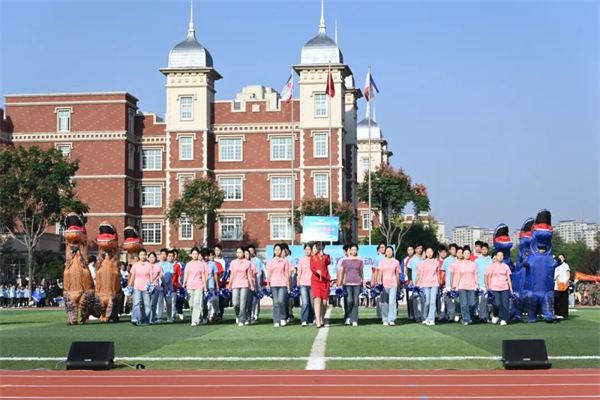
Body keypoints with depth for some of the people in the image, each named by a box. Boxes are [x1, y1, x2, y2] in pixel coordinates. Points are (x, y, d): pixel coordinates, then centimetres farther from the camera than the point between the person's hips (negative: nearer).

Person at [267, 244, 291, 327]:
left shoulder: (285, 261, 9)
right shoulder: (270, 262, 12)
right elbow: (269, 273, 11)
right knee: (275, 303, 0)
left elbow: (287, 273, 8)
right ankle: (276, 321, 4)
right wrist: (267, 283, 3)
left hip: (283, 284, -2)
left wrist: (288, 284, 4)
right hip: (273, 284, 2)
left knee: (281, 301, -16)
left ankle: (282, 318, 2)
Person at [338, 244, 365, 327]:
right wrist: (339, 283, 4)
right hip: (347, 283, -2)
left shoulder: (360, 261, 9)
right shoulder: (345, 260, 4)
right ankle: (348, 317, 9)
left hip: (357, 283, 2)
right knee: (350, 300, -13)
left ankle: (354, 320, 2)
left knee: (356, 302, -2)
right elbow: (342, 272, 7)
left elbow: (361, 272, 16)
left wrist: (363, 283, 12)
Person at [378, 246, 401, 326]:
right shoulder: (382, 261, 9)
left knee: (392, 302, -12)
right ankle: (385, 320, 11)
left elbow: (397, 274, 10)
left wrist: (398, 284, 9)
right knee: (384, 303, 3)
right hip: (384, 284, 1)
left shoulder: (396, 262, 8)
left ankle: (392, 320, -13)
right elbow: (380, 273, 8)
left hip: (393, 284, -1)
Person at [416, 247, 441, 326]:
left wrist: (439, 283, 14)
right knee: (427, 302, -1)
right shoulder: (422, 263, 6)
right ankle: (425, 318, 16)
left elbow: (437, 274, 15)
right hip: (425, 284, -1)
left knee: (433, 302, -7)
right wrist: (419, 285, 0)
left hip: (434, 284, 1)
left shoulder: (436, 263, 9)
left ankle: (431, 319, -9)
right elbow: (421, 275, 5)